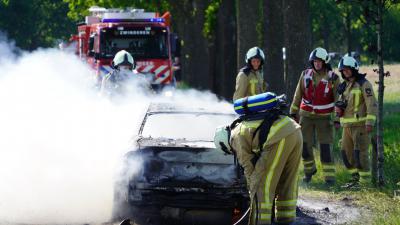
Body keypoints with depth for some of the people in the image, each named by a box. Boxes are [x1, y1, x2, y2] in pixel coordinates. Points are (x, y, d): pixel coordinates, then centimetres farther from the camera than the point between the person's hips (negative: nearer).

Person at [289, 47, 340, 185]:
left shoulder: (333, 78, -7)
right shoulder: (305, 75, 2)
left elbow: (338, 100, -6)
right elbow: (298, 95, 10)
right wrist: (293, 112, 11)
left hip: (324, 117, -3)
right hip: (306, 115, 3)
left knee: (325, 147, -8)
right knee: (304, 145, 4)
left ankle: (329, 175, -5)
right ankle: (309, 170, 25)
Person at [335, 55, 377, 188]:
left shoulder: (363, 84, -8)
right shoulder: (345, 85, 17)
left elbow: (372, 104, -14)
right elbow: (342, 101, 29)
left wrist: (370, 122, -22)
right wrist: (338, 107, 4)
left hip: (360, 124, -8)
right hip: (347, 125, 8)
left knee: (360, 153, -11)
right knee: (346, 152, 9)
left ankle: (365, 181, -8)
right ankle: (356, 178, 19)